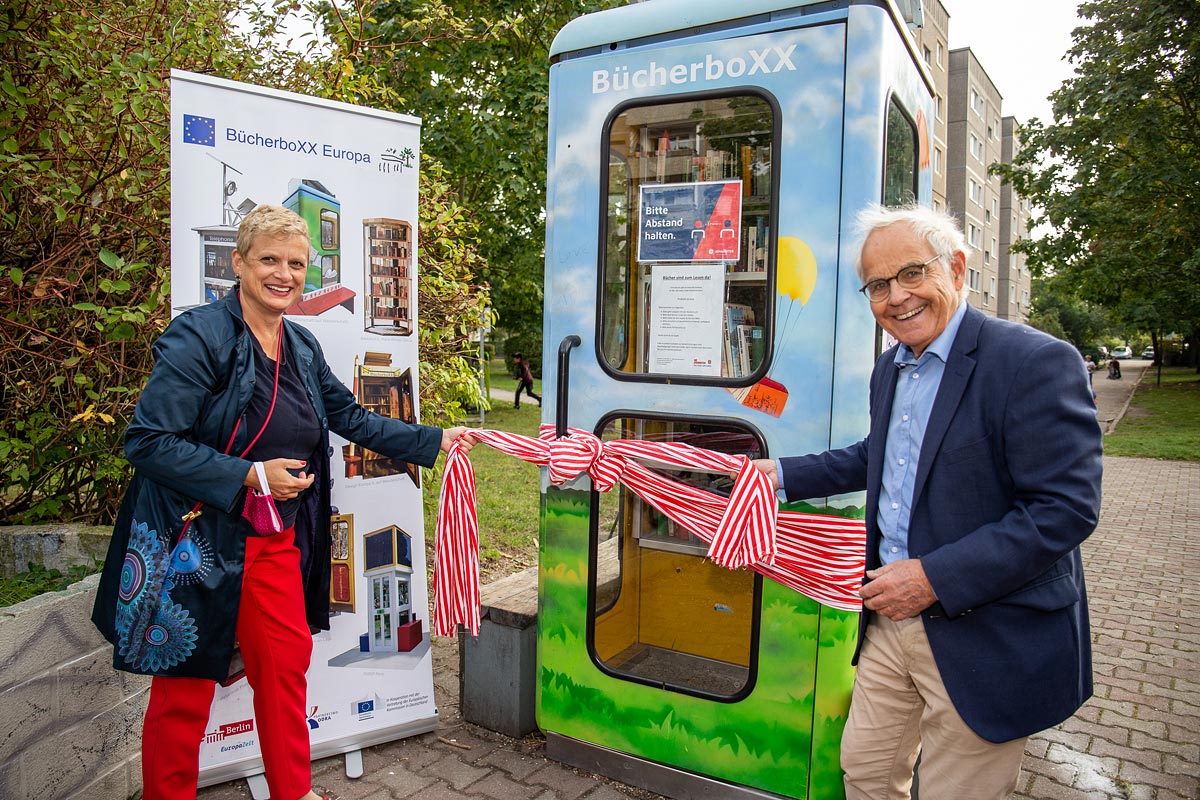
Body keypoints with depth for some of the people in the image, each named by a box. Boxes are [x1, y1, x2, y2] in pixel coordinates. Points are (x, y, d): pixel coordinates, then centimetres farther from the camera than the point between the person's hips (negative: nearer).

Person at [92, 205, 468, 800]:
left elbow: (352, 418, 15)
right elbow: (147, 440, -19)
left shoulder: (301, 346, 7)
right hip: (198, 543, -6)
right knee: (185, 686, 8)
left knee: (286, 663, 16)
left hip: (277, 539, 7)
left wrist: (435, 440, 14)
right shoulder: (199, 336, -16)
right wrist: (249, 476, -22)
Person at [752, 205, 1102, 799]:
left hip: (986, 643, -7)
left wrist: (935, 577, -24)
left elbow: (1067, 508, -23)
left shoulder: (1037, 362, -18)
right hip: (890, 623, 7)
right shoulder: (889, 369, 8)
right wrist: (784, 474, 18)